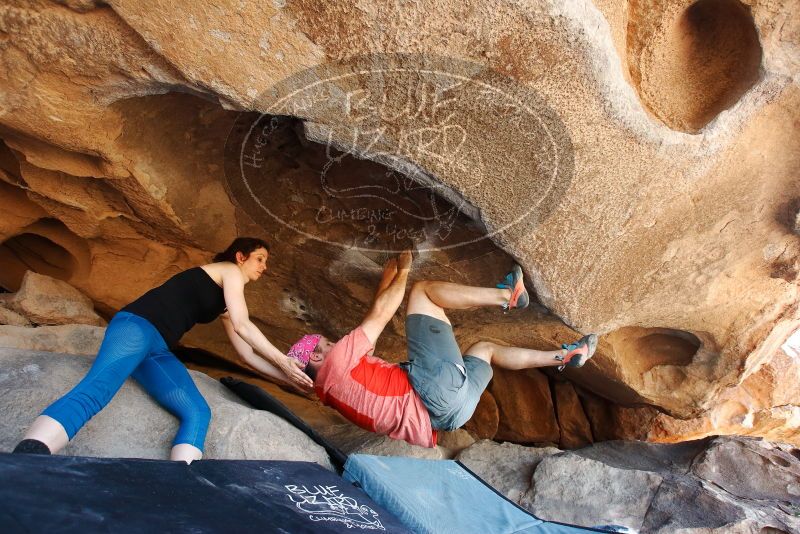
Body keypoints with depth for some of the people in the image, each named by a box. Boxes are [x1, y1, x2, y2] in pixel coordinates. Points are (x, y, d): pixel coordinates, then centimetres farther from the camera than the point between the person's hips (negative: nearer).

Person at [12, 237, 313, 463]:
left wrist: (288, 377, 24)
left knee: (197, 413, -18)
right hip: (137, 326, -8)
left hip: (159, 351, 8)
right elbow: (244, 327, -5)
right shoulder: (229, 270, 7)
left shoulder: (225, 304, 30)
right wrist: (284, 361, -1)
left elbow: (247, 355, 28)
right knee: (93, 391, -35)